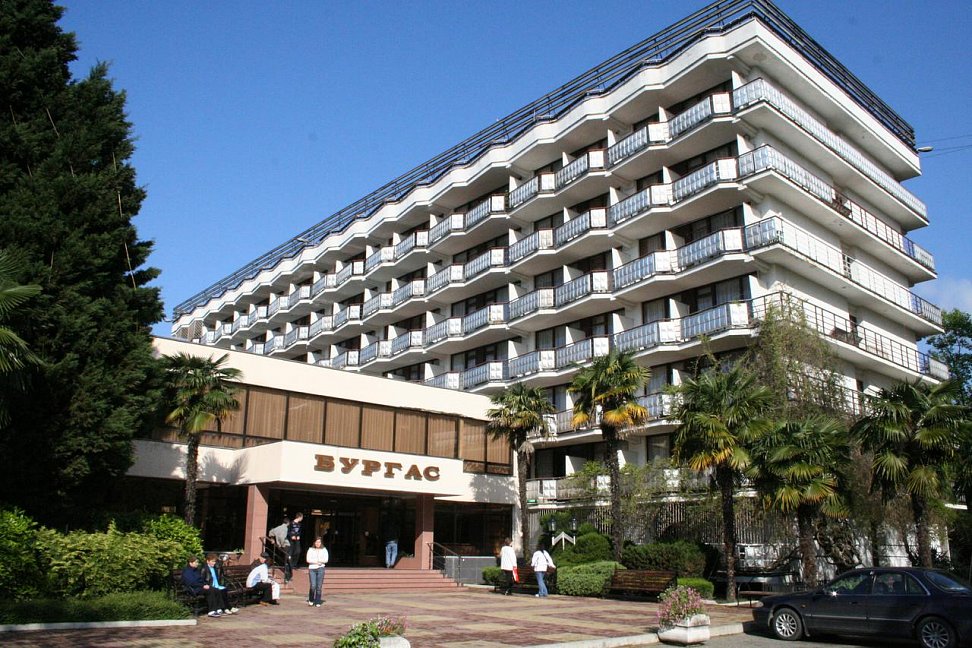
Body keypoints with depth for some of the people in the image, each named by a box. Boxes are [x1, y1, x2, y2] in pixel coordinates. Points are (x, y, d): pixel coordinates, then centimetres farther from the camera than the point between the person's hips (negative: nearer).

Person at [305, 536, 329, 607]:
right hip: (312, 569, -1)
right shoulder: (310, 550, 8)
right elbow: (308, 559, -2)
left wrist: (314, 560, -8)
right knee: (313, 586, -10)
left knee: (319, 586, -4)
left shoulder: (324, 550, 9)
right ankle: (311, 600, 14)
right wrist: (317, 562, -9)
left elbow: (326, 560, 0)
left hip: (320, 569, 1)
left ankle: (317, 602, 5)